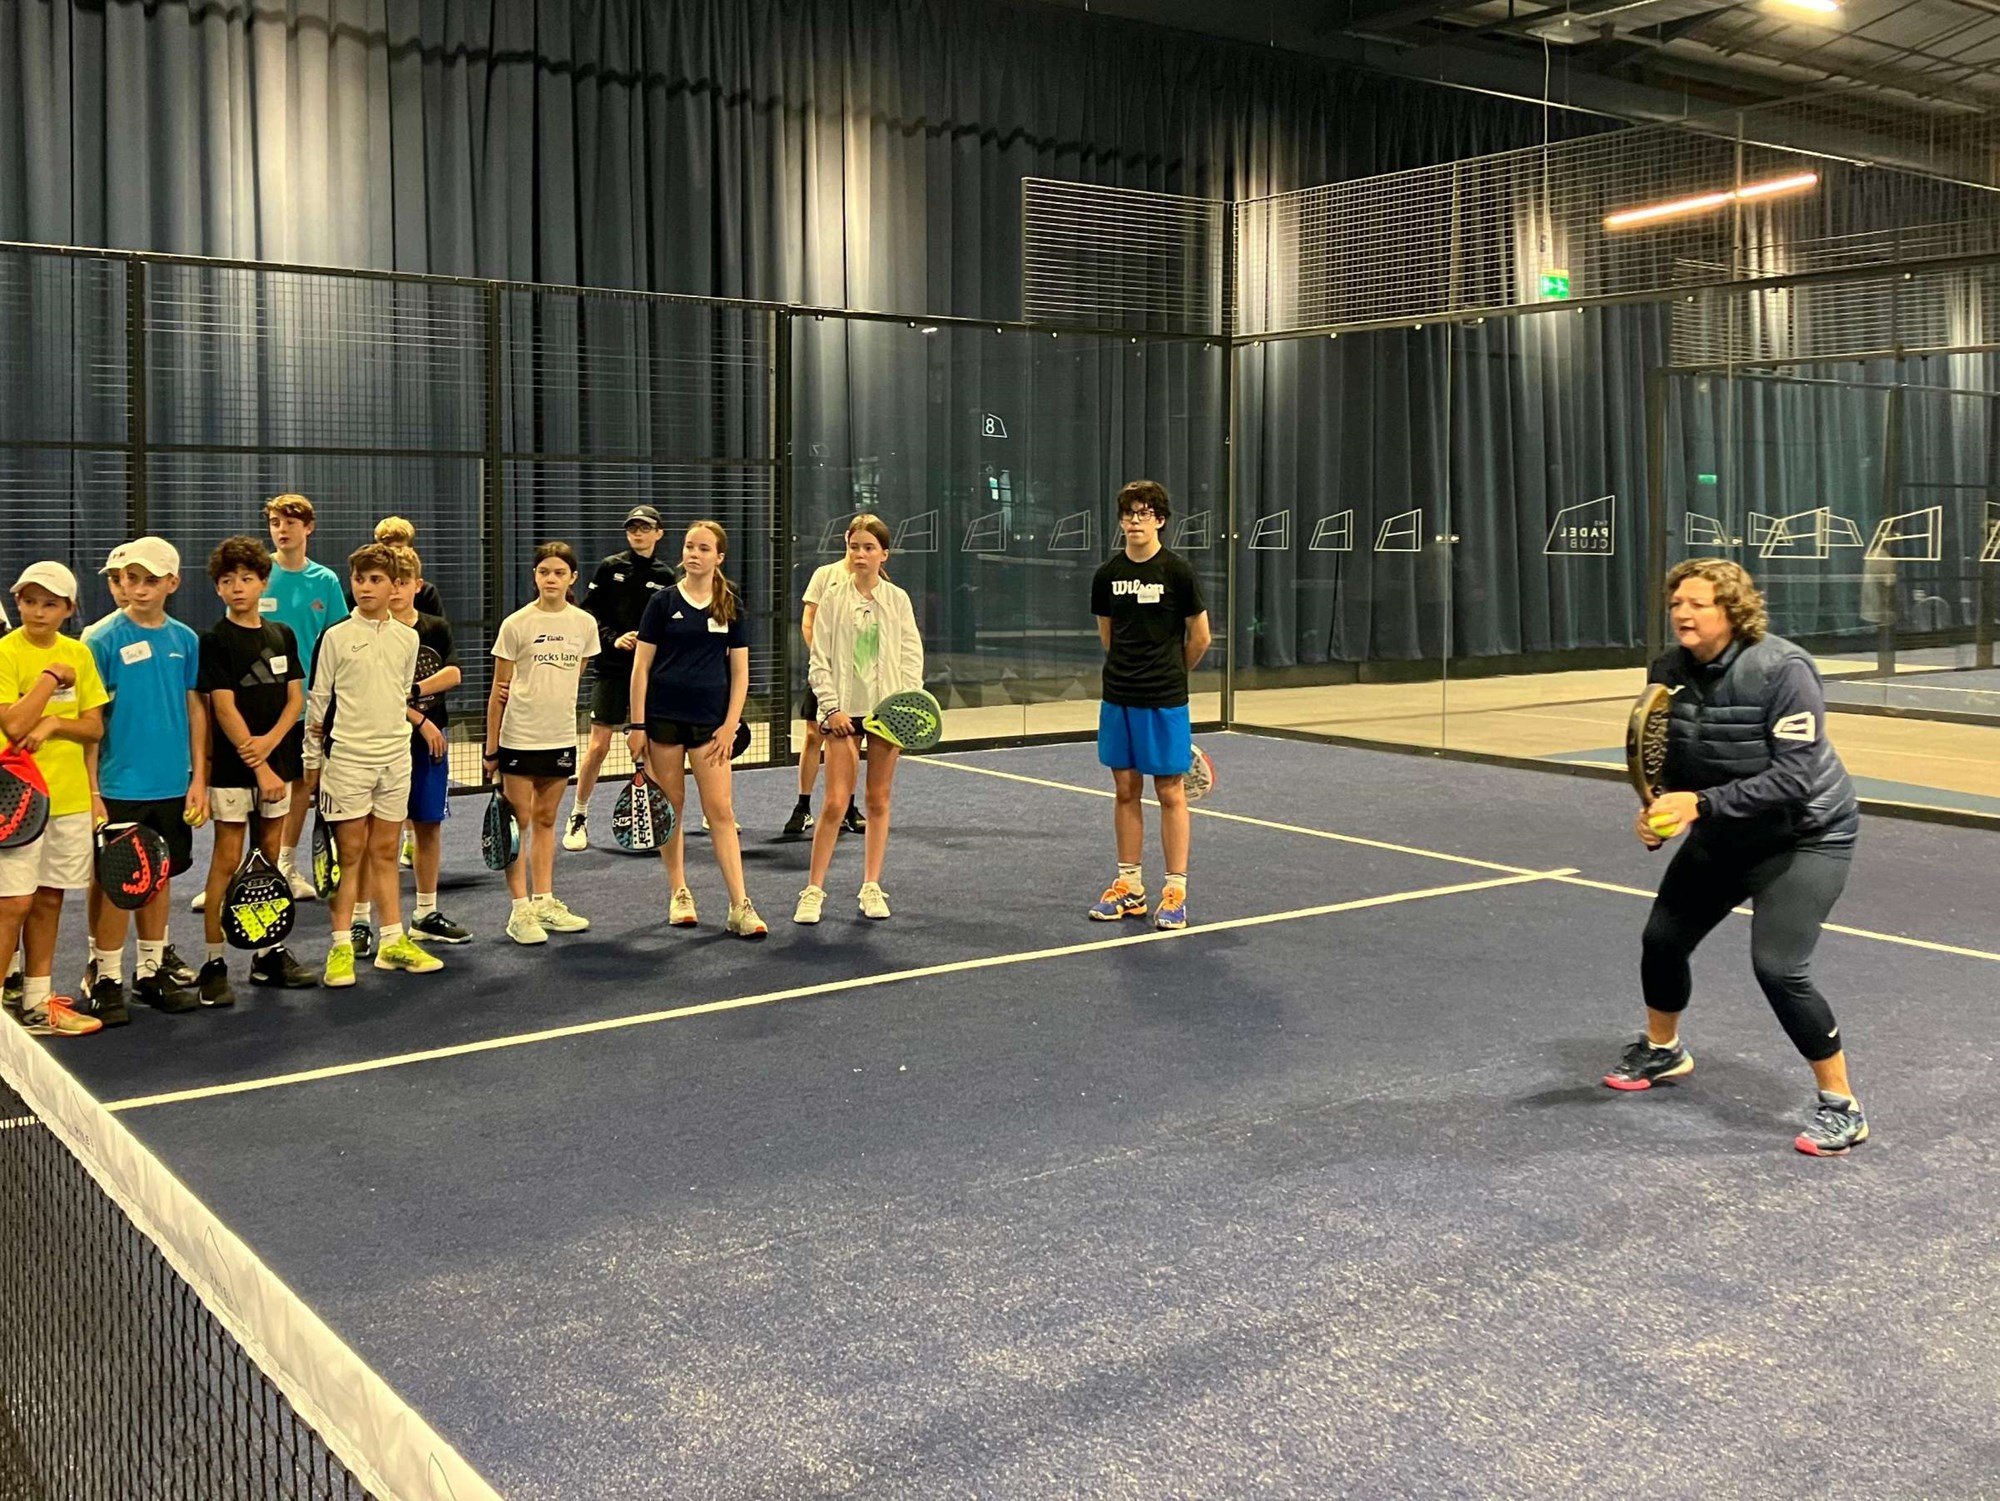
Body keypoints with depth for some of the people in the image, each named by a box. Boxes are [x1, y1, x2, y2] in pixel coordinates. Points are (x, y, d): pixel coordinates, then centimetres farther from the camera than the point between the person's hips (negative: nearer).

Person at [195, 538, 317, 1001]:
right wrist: (259, 768, -16)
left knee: (270, 858, 10)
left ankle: (269, 954, 19)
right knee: (227, 862, -3)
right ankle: (213, 964, 3)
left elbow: (295, 697, 7)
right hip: (232, 767, -5)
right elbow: (224, 708, -11)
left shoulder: (282, 635, 9)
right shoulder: (215, 640, -6)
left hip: (275, 762, 5)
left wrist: (270, 741, -12)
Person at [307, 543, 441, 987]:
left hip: (395, 756, 4)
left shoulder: (407, 638, 7)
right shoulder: (335, 637, -4)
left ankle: (393, 942, 17)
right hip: (347, 758, -4)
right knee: (350, 854, -1)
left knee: (385, 853, 10)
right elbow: (318, 699, 0)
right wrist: (314, 754, 1)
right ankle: (341, 948, 5)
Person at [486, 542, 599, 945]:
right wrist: (491, 749, -4)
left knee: (546, 820, 13)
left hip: (561, 737, 4)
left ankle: (544, 902, 21)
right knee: (519, 820, 1)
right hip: (518, 738, -4)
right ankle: (520, 910, 5)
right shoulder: (516, 624, -8)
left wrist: (546, 695, 2)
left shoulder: (585, 623, 2)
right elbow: (499, 690, -4)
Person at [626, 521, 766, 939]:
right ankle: (678, 894, 21)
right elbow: (641, 667, 1)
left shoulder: (731, 605, 5)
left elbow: (739, 670, 6)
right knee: (670, 807, 6)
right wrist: (637, 724, -4)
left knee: (721, 810, -5)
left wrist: (731, 723, -3)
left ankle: (740, 906, -6)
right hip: (664, 717, 0)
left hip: (710, 720, 0)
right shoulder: (664, 602, 1)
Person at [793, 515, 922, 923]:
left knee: (878, 801, 7)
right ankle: (813, 891, 2)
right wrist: (832, 707, -9)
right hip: (844, 711, -2)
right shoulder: (834, 597, 2)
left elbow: (912, 656, 4)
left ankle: (871, 887, 17)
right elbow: (820, 659, 1)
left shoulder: (897, 599, 5)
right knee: (836, 802, -7)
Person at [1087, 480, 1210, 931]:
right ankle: (1129, 886, 19)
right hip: (1118, 698, 4)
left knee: (1170, 793, 1)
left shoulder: (1177, 571, -7)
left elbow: (1199, 637, 0)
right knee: (1126, 790, 10)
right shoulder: (1108, 574, 5)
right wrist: (1128, 670, 12)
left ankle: (1175, 891, 9)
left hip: (1164, 702, -4)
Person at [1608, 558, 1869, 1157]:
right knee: (1663, 937, 12)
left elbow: (1795, 776, -31)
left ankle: (1842, 1107, 0)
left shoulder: (1781, 670, -27)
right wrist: (1657, 814, -16)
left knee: (1778, 967, -19)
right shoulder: (1668, 671, -8)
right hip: (1725, 835, 7)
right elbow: (1668, 761, 4)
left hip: (1805, 835, -7)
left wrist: (1702, 804, -36)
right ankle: (1663, 1051, 41)